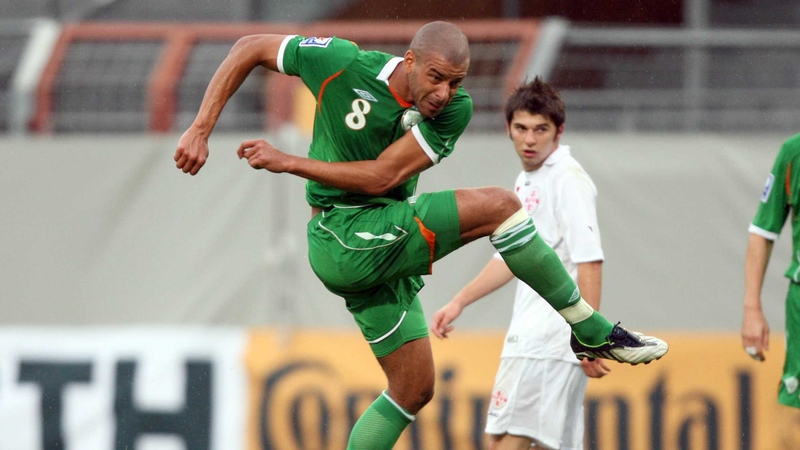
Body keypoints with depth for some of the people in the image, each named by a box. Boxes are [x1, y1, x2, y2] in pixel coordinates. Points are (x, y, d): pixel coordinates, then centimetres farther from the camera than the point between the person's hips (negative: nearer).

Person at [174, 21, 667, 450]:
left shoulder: (454, 110, -7)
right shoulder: (344, 63, -16)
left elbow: (381, 177, -14)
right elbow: (250, 48, -5)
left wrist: (286, 161, -17)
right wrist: (201, 131, -9)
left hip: (383, 245, 6)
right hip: (344, 235, -6)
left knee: (414, 389, 9)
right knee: (499, 205, -18)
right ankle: (593, 333, -10)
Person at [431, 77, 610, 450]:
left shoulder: (568, 180, -10)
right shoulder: (526, 182, 18)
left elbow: (589, 262, -17)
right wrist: (459, 302, 30)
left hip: (550, 340, -9)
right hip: (529, 333, 9)